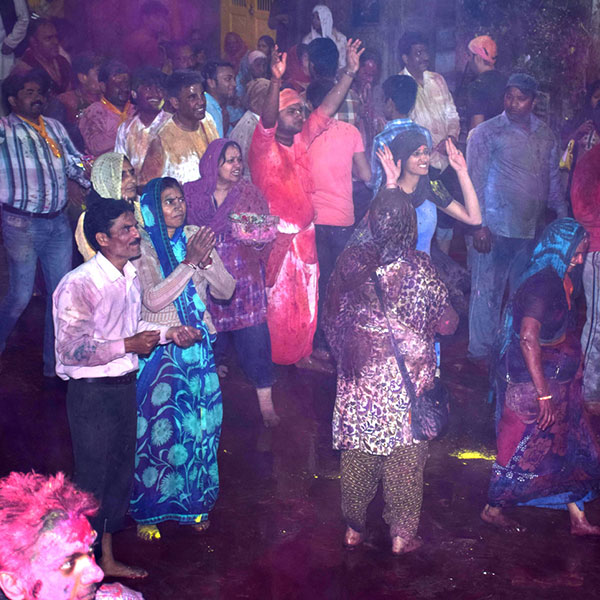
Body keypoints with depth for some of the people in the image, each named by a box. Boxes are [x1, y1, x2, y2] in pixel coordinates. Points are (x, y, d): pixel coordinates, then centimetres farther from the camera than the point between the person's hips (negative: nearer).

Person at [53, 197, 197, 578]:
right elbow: (73, 350, -25)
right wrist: (130, 345, -20)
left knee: (121, 472, 18)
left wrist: (170, 333, 4)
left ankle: (108, 559, 35)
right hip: (93, 392, -8)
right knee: (93, 479, 4)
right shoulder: (79, 285, -22)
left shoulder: (131, 276, 5)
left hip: (125, 386, 8)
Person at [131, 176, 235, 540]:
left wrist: (206, 261, -14)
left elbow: (226, 291, 4)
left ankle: (193, 504, 25)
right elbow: (153, 300, -19)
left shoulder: (197, 239, 6)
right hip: (159, 350, -4)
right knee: (158, 427, -1)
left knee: (200, 424, 7)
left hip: (198, 346, 4)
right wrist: (189, 262, -21)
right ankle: (148, 512, 15)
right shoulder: (143, 249, -7)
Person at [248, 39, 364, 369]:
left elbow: (326, 110, 5)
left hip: (304, 233, 7)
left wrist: (350, 72, -2)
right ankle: (268, 360, 13)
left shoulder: (301, 140, 8)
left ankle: (302, 354, 27)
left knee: (306, 298, 14)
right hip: (274, 236, -7)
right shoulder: (264, 144, -11)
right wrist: (276, 81, -47)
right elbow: (266, 119, -31)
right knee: (275, 301, 1)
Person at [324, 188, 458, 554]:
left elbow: (332, 321, 4)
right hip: (406, 380, -3)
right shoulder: (420, 268, -14)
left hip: (358, 379, 3)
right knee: (405, 454, 10)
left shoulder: (350, 262, -5)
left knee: (358, 452, 15)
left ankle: (354, 528, 27)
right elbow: (447, 323, -6)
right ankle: (402, 534, 18)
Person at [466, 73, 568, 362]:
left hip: (534, 229, 5)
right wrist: (480, 226, -13)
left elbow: (552, 178, 17)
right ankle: (481, 350, 14)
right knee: (488, 290, 2)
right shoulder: (486, 132, -3)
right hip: (496, 229, -5)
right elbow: (475, 180, -7)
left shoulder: (545, 134, 11)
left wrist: (562, 215, 10)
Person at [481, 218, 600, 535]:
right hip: (531, 386, -9)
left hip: (558, 384, 10)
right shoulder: (542, 284, -24)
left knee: (569, 449, 15)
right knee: (523, 450, 6)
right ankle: (493, 509, 24)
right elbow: (528, 338, -30)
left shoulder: (558, 281, 7)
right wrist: (544, 394, -28)